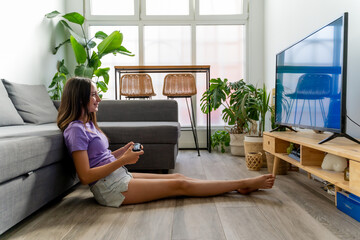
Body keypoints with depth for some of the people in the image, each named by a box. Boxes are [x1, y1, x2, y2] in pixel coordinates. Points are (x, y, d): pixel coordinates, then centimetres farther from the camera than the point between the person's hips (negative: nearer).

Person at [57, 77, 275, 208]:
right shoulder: (75, 130, -17)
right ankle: (244, 183, 2)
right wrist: (122, 160, -22)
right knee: (180, 185, -8)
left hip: (120, 177, 9)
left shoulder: (87, 124, 12)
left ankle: (241, 186, 10)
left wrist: (122, 151, 2)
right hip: (111, 188, -9)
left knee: (178, 177, 3)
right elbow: (85, 176, -20)